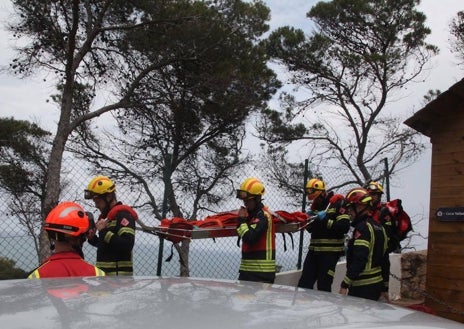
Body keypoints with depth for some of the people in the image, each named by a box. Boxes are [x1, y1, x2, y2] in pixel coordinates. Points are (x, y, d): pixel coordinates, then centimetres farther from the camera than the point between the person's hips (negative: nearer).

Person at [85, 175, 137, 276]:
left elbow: (127, 245, -24)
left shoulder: (123, 215, -12)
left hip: (118, 275, -9)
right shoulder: (106, 215, 17)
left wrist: (104, 232, -19)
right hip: (105, 273, 9)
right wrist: (92, 238, 8)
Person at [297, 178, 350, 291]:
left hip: (330, 251, -7)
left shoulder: (337, 203, -8)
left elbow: (345, 227, -18)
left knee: (323, 286, -4)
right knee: (304, 284, 6)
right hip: (314, 250, 7)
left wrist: (326, 220, -21)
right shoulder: (315, 205, 13)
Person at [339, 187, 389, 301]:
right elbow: (384, 259, 16)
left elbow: (359, 260, -24)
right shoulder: (379, 227, 13)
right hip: (377, 283, 9)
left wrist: (345, 284, -22)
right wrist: (384, 285, 21)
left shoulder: (362, 228, -16)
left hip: (363, 287, -9)